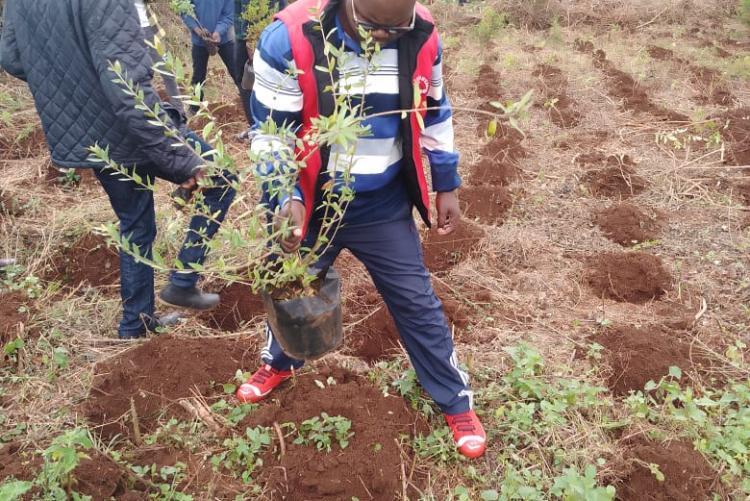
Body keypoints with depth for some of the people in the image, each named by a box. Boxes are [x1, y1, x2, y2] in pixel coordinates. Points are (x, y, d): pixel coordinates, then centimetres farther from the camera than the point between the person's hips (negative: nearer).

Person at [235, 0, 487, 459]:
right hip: (310, 204, -1)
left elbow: (434, 115, 3)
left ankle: (457, 401, 31)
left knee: (418, 304, 10)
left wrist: (447, 186, 8)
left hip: (385, 208, 1)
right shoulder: (289, 40, -24)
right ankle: (278, 364, 55)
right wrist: (286, 199, -28)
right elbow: (270, 132, -15)